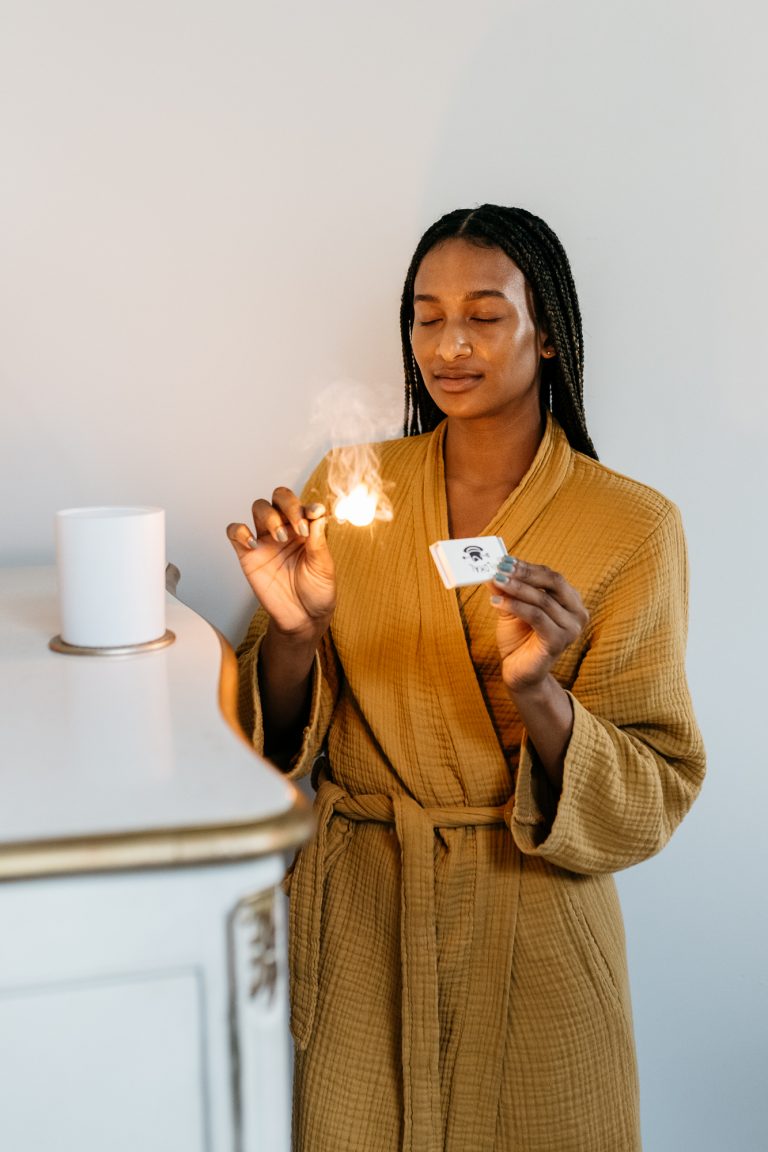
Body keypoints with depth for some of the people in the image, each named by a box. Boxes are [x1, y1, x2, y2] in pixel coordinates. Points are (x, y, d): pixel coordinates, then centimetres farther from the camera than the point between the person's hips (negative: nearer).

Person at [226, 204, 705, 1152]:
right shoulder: (348, 486, -1)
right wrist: (294, 634, -22)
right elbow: (280, 742, -1)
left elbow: (653, 799, -10)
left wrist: (537, 693, -28)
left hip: (532, 935, -1)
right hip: (356, 918, 2)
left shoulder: (631, 525, -9)